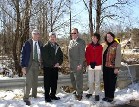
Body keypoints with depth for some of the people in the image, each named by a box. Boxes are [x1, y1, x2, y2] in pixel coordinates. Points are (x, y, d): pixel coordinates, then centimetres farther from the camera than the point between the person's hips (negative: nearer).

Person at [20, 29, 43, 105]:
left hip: (37, 64, 5)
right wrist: (23, 66, -13)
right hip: (29, 64, -5)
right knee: (29, 82, -9)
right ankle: (26, 98, 3)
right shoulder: (27, 43, -8)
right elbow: (23, 54, -9)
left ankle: (34, 95, 33)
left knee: (35, 81, 16)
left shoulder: (40, 44, 5)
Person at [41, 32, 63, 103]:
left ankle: (53, 95, 22)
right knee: (47, 82, 0)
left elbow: (61, 56, 15)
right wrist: (53, 64, -13)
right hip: (47, 67, -6)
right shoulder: (45, 47, -6)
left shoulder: (57, 47, 14)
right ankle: (47, 97, 7)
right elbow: (45, 58, -13)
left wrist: (59, 63, -3)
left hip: (55, 67, 6)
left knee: (54, 82, 10)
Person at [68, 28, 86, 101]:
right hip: (71, 65, 7)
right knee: (72, 79, 15)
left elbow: (82, 54, -13)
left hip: (78, 65, -7)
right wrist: (70, 62, 14)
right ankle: (77, 90, 33)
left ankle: (79, 94, 13)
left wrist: (80, 64, -17)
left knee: (78, 79, 0)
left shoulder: (81, 42, -9)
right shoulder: (71, 42, 14)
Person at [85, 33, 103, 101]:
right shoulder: (89, 46, 7)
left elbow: (101, 56, -1)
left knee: (97, 80, 3)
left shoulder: (100, 47, 3)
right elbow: (87, 56, 3)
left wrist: (95, 63, -11)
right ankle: (90, 92, 22)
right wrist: (90, 63, -9)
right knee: (90, 80, 4)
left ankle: (97, 94, 10)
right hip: (90, 65, 1)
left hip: (98, 65, -1)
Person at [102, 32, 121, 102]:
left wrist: (117, 67, -16)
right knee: (106, 82, 12)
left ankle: (111, 97, 15)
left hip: (112, 67, -6)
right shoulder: (105, 45, 12)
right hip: (105, 67, 6)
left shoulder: (117, 45, -7)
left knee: (111, 83, 3)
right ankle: (106, 96, 25)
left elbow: (118, 57, -12)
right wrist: (103, 65, 9)